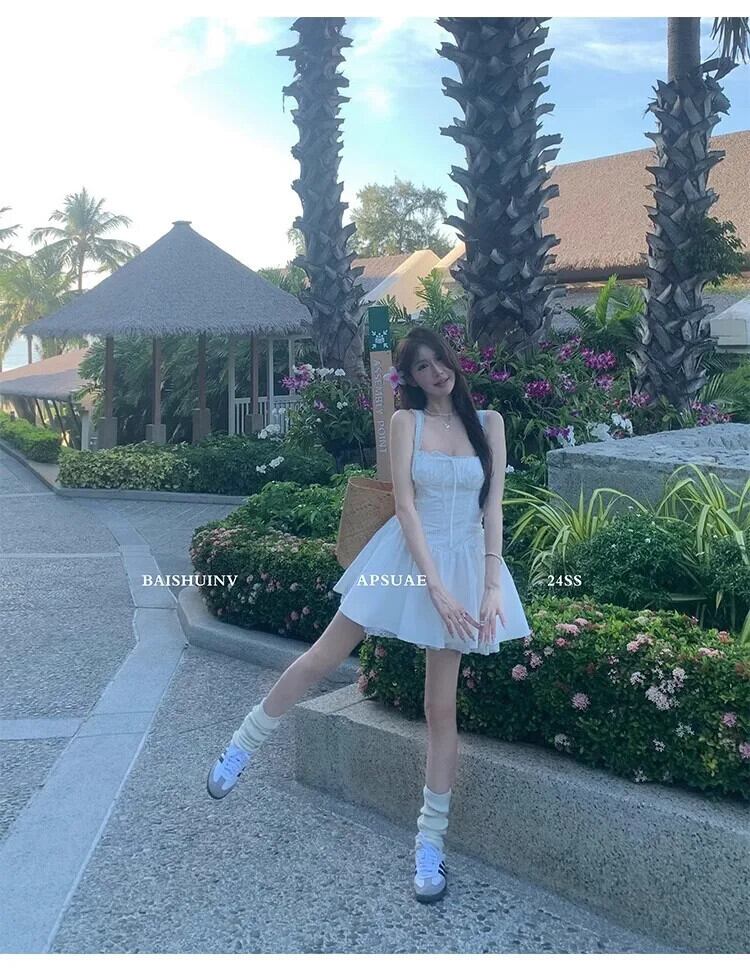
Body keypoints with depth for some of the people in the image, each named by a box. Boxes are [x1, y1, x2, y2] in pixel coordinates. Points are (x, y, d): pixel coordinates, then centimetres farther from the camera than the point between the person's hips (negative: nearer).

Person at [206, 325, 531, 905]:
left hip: (466, 563, 1)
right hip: (409, 558, 0)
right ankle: (244, 745, 26)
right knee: (322, 660, 3)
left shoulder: (489, 422, 3)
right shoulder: (406, 421, -2)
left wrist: (492, 588, -10)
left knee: (441, 708, 4)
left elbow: (493, 508, -1)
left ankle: (431, 842, 15)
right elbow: (406, 506, -10)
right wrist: (436, 588, -17)